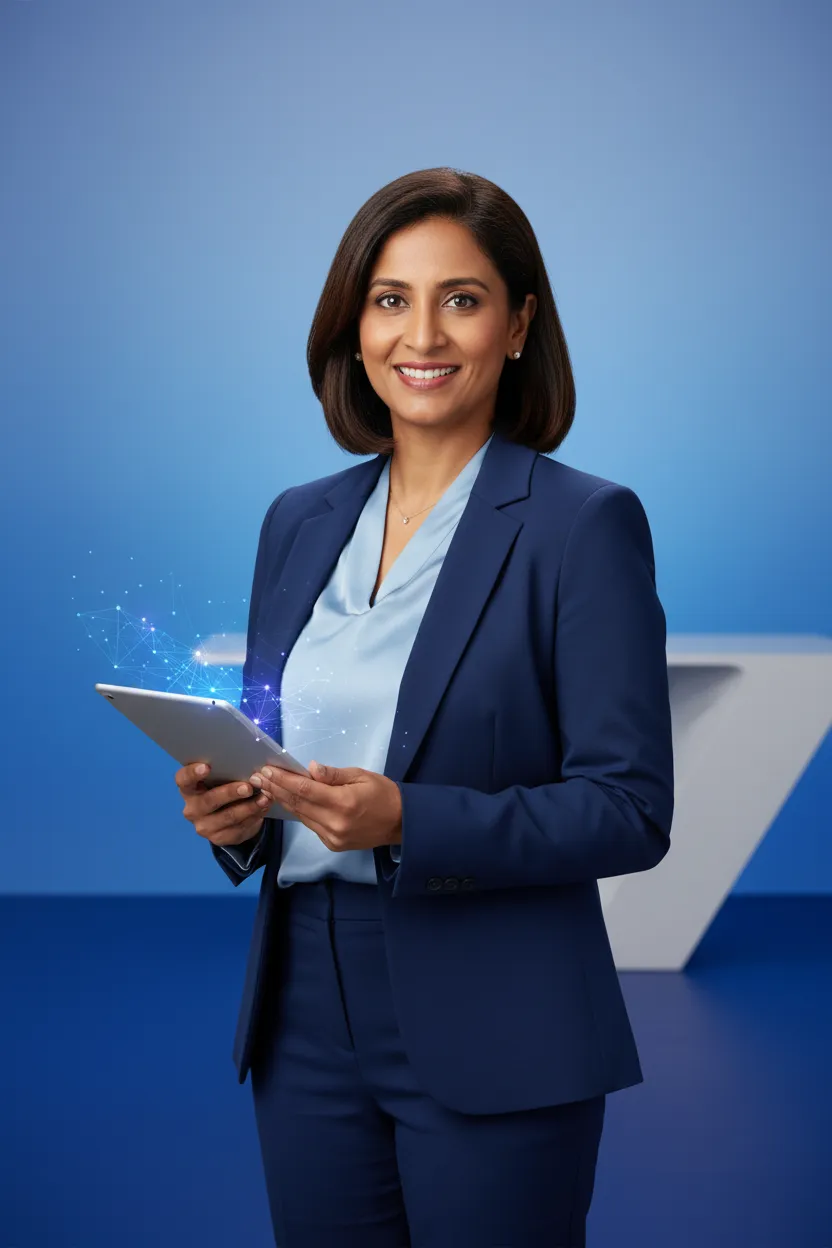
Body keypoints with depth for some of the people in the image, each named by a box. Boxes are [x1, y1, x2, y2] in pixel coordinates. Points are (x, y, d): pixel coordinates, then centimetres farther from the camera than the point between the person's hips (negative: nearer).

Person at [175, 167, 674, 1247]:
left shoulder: (584, 522, -9)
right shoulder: (299, 522, 9)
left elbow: (631, 811, -12)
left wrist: (407, 822, -24)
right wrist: (230, 808, -6)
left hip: (491, 1043, -5)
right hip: (307, 1019, 5)